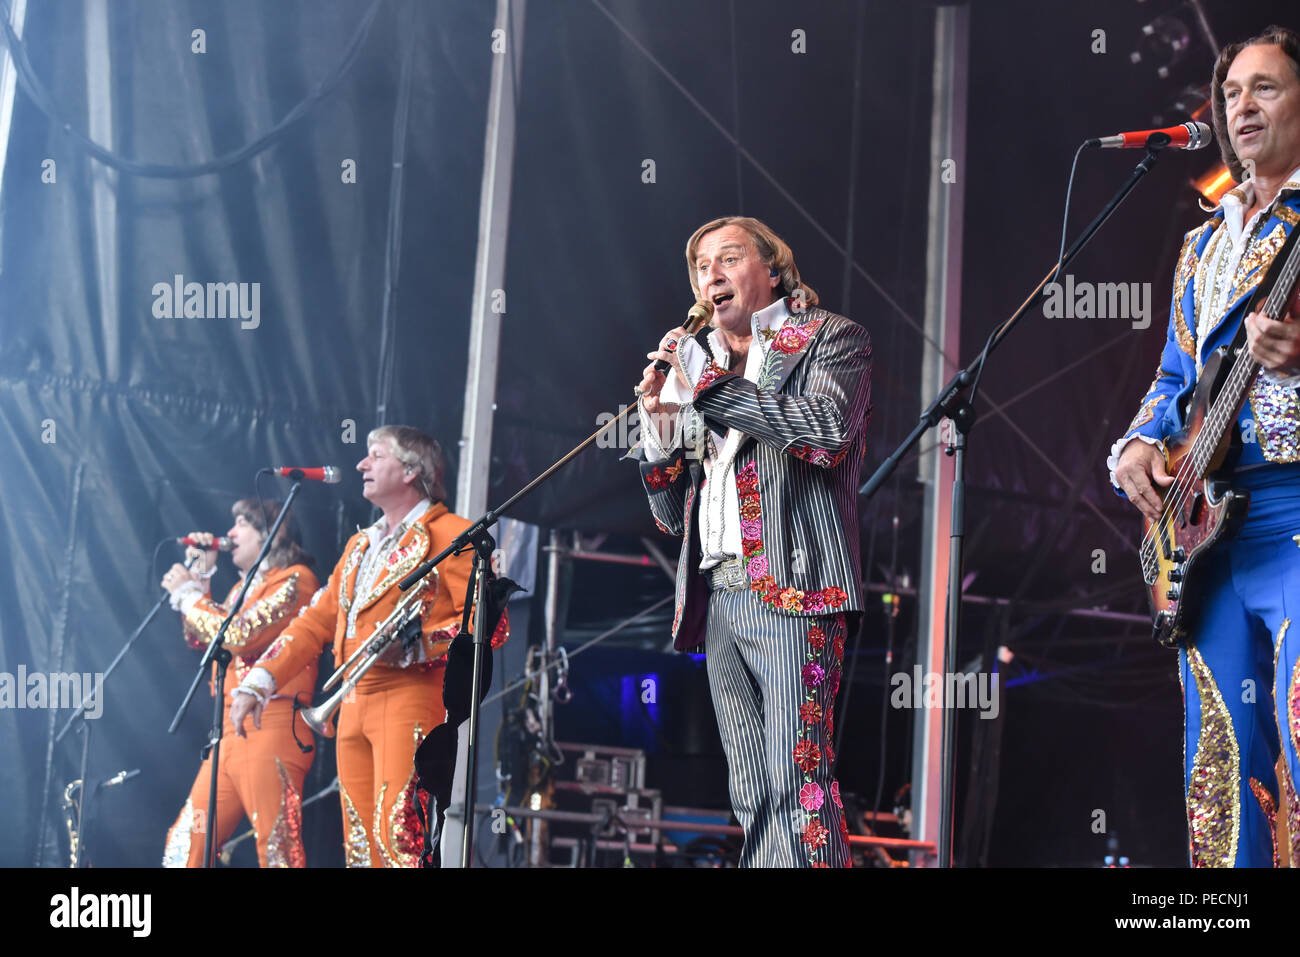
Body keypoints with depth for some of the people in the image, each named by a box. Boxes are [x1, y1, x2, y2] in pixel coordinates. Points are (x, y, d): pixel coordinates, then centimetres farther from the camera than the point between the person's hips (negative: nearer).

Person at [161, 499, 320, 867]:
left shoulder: (294, 579, -5)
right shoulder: (244, 587, 24)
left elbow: (241, 635, -16)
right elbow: (199, 637, 28)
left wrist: (188, 593, -4)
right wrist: (200, 575, 20)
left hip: (270, 730, -9)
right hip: (230, 734, 10)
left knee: (278, 850, -12)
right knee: (185, 842, 7)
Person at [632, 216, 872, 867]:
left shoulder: (831, 339, 7)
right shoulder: (701, 366, 23)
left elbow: (826, 429, -15)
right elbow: (672, 517, 22)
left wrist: (708, 386, -9)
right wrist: (659, 425, 5)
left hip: (791, 586, -6)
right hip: (716, 596, 6)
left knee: (797, 784, -16)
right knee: (752, 802, 4)